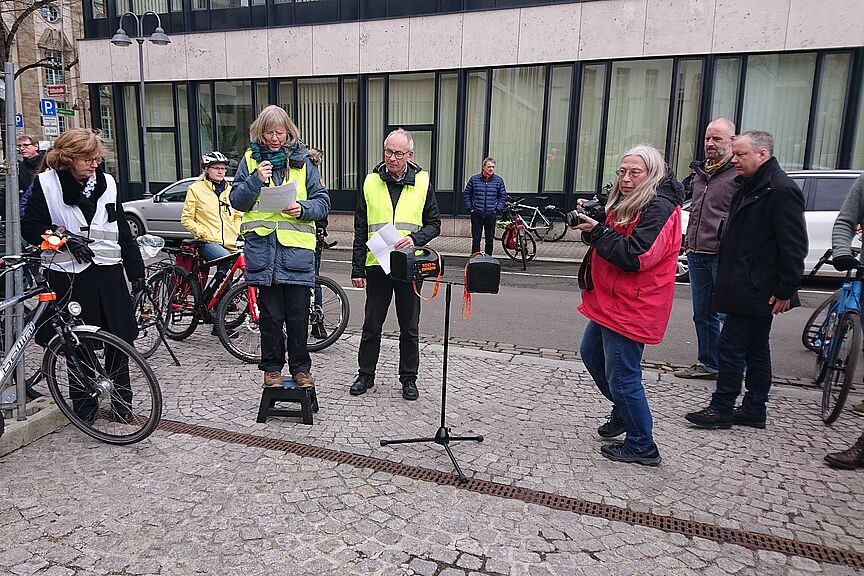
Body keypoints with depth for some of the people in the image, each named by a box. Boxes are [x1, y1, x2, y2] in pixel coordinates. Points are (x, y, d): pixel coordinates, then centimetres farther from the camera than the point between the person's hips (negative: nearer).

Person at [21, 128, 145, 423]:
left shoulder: (106, 183, 8)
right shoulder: (46, 183, 0)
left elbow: (123, 230, 11)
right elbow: (31, 228, 1)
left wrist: (136, 270, 9)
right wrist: (65, 236, -16)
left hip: (108, 272, 2)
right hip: (69, 275, -2)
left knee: (120, 339, 4)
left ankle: (121, 399, 20)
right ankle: (84, 404, 22)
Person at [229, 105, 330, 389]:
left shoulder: (302, 161, 8)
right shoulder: (251, 160, 10)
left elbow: (323, 202, 6)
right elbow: (237, 201, 5)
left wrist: (302, 208, -13)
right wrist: (256, 180, -11)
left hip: (296, 248, 0)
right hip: (262, 246, 1)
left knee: (298, 315, 3)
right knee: (270, 315, 7)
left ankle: (301, 367, 19)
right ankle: (272, 367, 23)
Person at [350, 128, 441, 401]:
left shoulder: (422, 182, 2)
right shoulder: (371, 182, 3)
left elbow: (434, 224, 5)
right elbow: (360, 230, 5)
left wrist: (415, 238, -16)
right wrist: (357, 268, 1)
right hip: (377, 265, 1)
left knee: (409, 328, 10)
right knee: (371, 326, 9)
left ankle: (409, 378, 25)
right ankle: (366, 374, 26)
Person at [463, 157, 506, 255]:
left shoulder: (499, 180, 4)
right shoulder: (474, 179, 2)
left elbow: (503, 196, 10)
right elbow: (466, 195, 9)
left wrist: (497, 210, 1)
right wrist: (470, 208, 1)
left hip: (491, 215, 1)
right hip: (476, 215, 0)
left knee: (490, 240, 6)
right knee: (475, 239, 4)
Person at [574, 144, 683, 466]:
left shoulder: (659, 209, -17)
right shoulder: (627, 203, 13)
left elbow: (635, 256, -26)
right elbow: (609, 244, 17)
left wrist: (597, 231, -22)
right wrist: (591, 225, -2)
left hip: (630, 307, -11)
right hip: (610, 302, 11)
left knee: (621, 378, -3)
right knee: (591, 354, 24)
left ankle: (642, 446, 14)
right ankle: (623, 412, 40)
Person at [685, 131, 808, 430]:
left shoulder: (781, 190, -16)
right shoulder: (749, 185, 15)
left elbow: (794, 246, -18)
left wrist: (786, 291, -16)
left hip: (757, 290, -10)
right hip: (749, 289, 10)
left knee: (730, 347, -4)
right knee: (756, 349, 15)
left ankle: (722, 409, 8)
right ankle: (754, 410, 25)